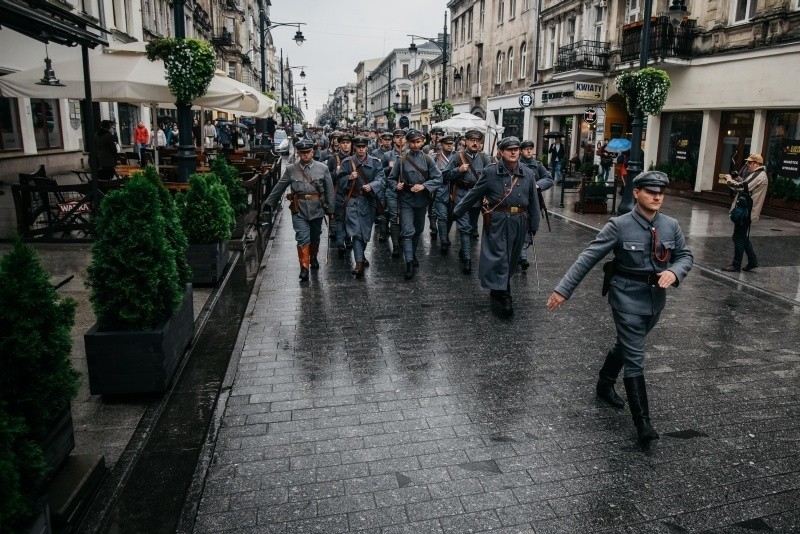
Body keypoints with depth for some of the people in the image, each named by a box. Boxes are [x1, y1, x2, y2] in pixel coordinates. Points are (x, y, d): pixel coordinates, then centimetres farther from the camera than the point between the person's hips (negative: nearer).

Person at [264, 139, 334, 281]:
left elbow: (329, 190, 3)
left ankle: (313, 258, 41)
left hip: (317, 209, 1)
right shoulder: (291, 170, 0)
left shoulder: (322, 168, 0)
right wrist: (270, 203, 9)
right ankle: (304, 268, -4)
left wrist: (330, 209, 3)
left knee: (315, 237, 17)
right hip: (299, 210, -1)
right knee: (303, 239, -9)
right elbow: (279, 187, 7)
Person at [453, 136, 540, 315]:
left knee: (510, 258, 13)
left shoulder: (528, 174, 4)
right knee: (499, 256, -7)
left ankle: (497, 290, 31)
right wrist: (457, 211, 4)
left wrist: (534, 225, 9)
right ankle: (504, 296, -4)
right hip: (497, 220, -4)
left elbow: (533, 202, 9)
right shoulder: (490, 172, -5)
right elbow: (474, 194, 2)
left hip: (518, 222, 4)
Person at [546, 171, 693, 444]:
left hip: (655, 298, 6)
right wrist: (563, 289, -20)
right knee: (635, 358, -5)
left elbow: (685, 255, 11)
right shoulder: (619, 225, -15)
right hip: (628, 298, -5)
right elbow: (588, 257, -16)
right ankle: (642, 421, 1)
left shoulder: (671, 226, -1)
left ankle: (605, 385, 47)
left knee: (626, 345, 24)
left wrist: (674, 272, -14)